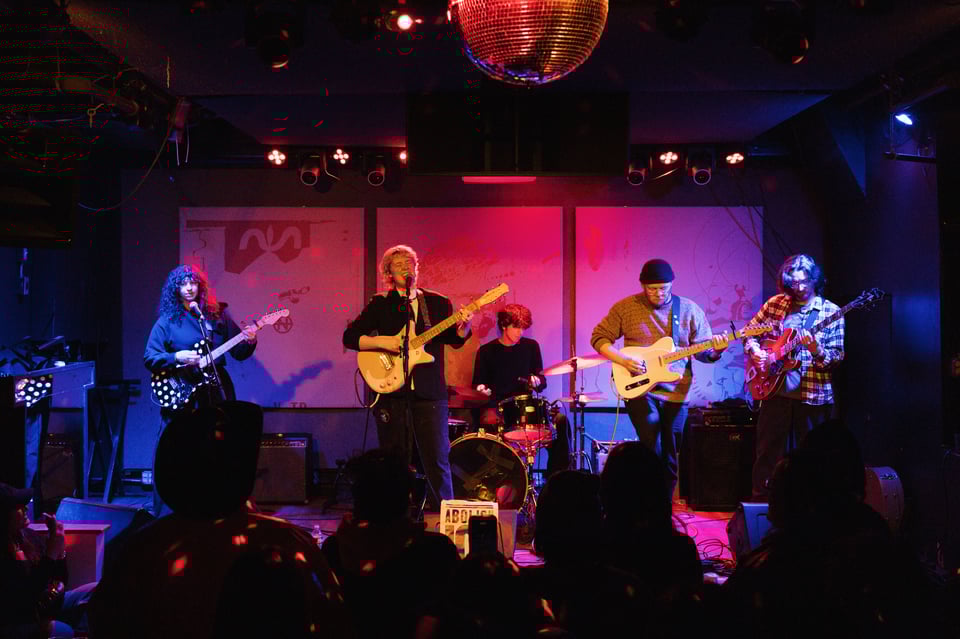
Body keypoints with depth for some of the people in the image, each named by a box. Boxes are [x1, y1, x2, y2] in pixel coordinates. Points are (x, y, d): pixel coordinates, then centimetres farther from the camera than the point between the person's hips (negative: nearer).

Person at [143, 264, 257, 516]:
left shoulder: (217, 315, 8)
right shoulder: (167, 321, 3)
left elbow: (238, 352, 10)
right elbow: (149, 358, 1)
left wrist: (249, 341, -10)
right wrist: (177, 358, -14)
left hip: (216, 392, 2)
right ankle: (164, 512, 10)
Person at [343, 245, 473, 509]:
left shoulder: (437, 303, 11)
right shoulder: (380, 304, 8)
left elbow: (455, 340, 3)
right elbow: (349, 337, 3)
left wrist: (463, 324, -18)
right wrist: (382, 342, -11)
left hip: (429, 393, 0)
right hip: (391, 391, 0)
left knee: (437, 462, -2)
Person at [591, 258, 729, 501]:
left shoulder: (689, 310, 4)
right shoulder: (625, 308, 0)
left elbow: (704, 351, 6)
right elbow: (599, 337, 3)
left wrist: (715, 349, -17)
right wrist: (623, 360, -13)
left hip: (676, 393, 3)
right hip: (639, 389, -2)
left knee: (670, 459, 8)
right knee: (651, 451, -15)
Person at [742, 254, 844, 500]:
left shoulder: (831, 312, -2)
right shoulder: (775, 304, 5)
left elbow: (838, 357, -5)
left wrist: (817, 351, -24)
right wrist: (754, 350, -3)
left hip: (813, 395, -2)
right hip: (776, 390, 2)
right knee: (767, 452, 7)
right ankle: (761, 501, 17)